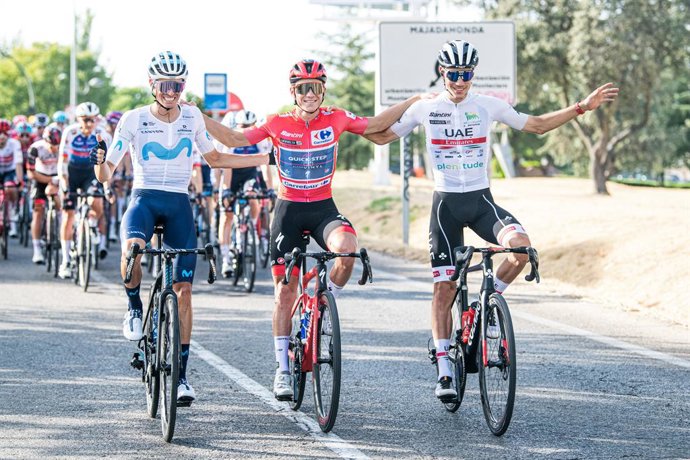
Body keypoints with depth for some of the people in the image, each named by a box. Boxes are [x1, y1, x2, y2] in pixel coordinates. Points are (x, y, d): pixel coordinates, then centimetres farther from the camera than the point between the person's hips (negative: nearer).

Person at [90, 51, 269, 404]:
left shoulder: (192, 117, 5)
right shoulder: (134, 119, -5)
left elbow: (214, 159, 19)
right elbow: (106, 175, -5)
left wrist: (268, 159, 16)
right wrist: (99, 161, -29)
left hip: (179, 205, 3)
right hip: (144, 199, -3)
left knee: (183, 290, -2)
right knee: (132, 249, -37)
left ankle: (181, 374, 7)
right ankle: (134, 308, -7)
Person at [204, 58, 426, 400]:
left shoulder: (336, 119, -3)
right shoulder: (277, 124, -5)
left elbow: (375, 125, 5)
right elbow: (234, 140, -3)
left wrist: (413, 101, 0)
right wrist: (200, 118, -13)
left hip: (324, 208, 0)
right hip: (288, 210, 0)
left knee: (346, 247, -33)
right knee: (285, 291, 1)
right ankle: (282, 369, 11)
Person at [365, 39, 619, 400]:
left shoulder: (489, 106, 1)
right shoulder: (425, 109, 0)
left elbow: (538, 125, 9)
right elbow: (382, 136, 9)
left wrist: (582, 107, 2)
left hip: (481, 201, 1)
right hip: (446, 204, 0)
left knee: (521, 246, -29)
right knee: (443, 287, -3)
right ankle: (444, 371, 4)